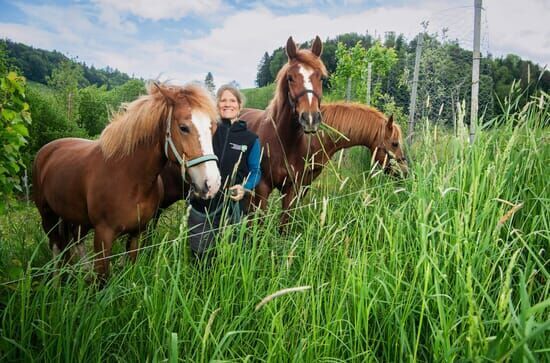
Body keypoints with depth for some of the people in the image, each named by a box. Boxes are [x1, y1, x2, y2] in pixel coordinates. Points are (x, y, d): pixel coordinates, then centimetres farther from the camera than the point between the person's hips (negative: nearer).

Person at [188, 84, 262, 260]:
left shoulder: (250, 138, 0)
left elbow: (255, 171, 5)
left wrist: (245, 188, -15)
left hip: (233, 207, -1)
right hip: (202, 204, 1)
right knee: (200, 255, 12)